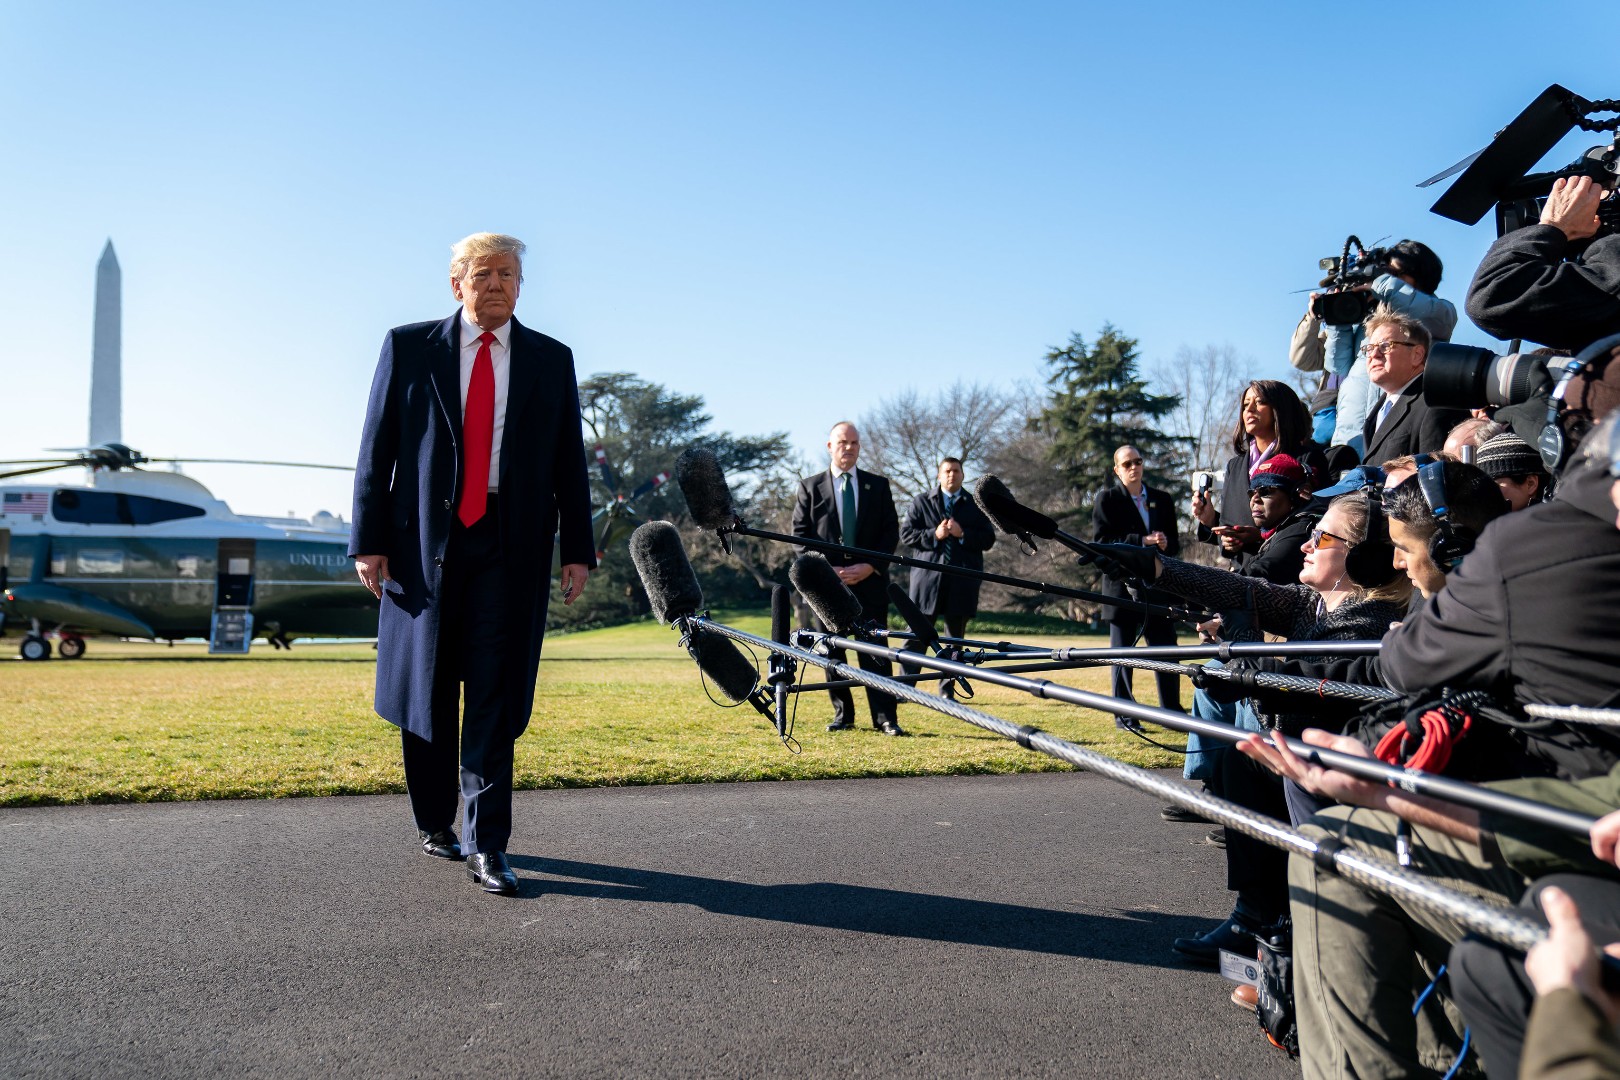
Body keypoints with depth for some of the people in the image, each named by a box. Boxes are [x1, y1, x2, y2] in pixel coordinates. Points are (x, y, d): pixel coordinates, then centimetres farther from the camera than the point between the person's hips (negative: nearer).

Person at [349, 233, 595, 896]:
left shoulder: (551, 361, 9)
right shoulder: (408, 348, 6)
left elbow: (569, 462, 9)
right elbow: (376, 448, 4)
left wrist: (577, 549, 3)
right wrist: (369, 540, -3)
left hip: (511, 546, 0)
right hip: (425, 539, 0)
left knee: (494, 697, -4)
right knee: (428, 692, 10)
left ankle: (487, 847, 0)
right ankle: (435, 823, 29)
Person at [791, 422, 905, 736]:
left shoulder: (878, 485, 11)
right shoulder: (810, 486, 8)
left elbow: (891, 531, 6)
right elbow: (800, 533, 3)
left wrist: (870, 566, -9)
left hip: (870, 579, 0)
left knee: (875, 650, -3)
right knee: (832, 651, 4)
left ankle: (885, 717, 1)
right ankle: (842, 714, 14)